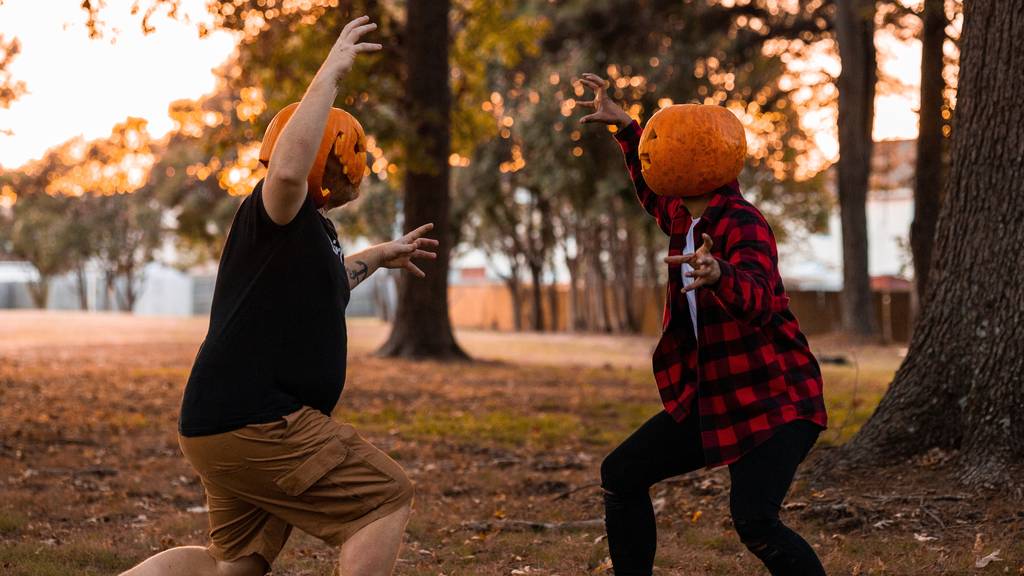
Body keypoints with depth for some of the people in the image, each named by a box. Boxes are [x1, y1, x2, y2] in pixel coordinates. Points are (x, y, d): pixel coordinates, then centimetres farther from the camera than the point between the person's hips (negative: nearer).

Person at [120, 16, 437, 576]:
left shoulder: (307, 227, 18)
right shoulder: (273, 210, -12)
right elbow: (289, 168, -37)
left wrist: (375, 256, 47)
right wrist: (330, 72, -30)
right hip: (250, 420, -11)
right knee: (386, 499, -4)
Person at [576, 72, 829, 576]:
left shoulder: (743, 225, -19)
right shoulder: (684, 219, 7)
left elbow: (758, 299, -38)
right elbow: (653, 193, 33)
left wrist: (720, 276, -59)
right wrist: (624, 127, 34)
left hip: (774, 401, -9)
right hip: (711, 400, 9)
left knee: (754, 521, -25)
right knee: (621, 475, 10)